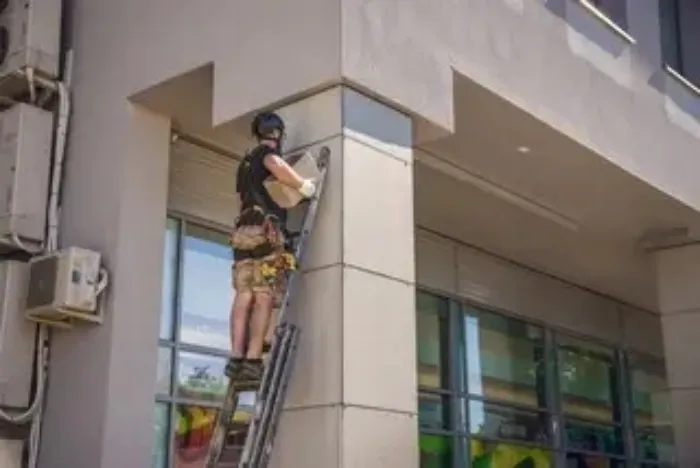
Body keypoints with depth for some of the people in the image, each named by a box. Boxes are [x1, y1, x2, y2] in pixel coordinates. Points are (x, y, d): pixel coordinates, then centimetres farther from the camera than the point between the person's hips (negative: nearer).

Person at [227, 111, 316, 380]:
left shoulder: (246, 163, 30)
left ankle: (236, 358, -11)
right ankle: (253, 360, -20)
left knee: (244, 297, -2)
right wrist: (306, 187, -14)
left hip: (243, 231, 8)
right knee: (264, 298, -12)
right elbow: (274, 163, -21)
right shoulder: (267, 152, 4)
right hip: (265, 231, -8)